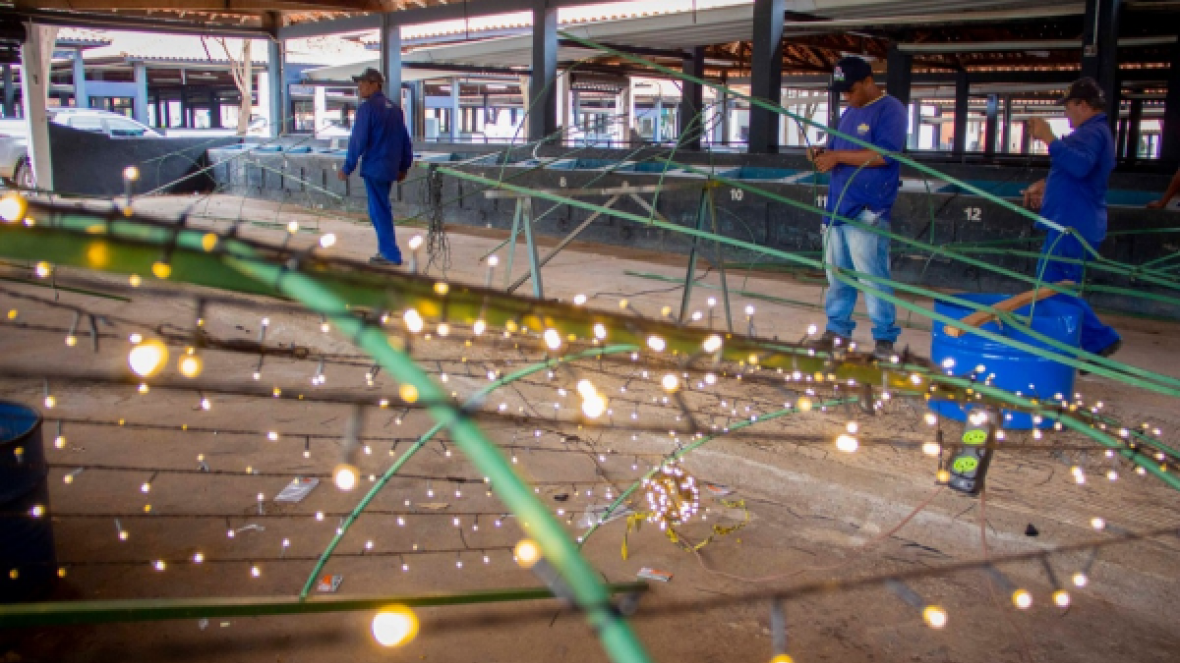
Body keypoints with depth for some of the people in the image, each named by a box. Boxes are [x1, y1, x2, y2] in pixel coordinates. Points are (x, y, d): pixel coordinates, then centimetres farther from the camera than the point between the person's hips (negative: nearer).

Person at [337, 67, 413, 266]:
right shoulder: (394, 108, 12)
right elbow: (405, 140, 14)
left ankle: (391, 254, -1)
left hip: (373, 168, -8)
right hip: (390, 168, 8)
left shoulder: (367, 108, -10)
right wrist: (404, 166, 20)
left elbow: (358, 141, -13)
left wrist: (347, 168, -7)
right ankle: (386, 250, 20)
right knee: (382, 209, 16)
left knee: (379, 211, -2)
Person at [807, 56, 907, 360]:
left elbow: (885, 154, -18)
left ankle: (885, 337, 1)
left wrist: (838, 156, -17)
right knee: (837, 274, 11)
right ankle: (837, 329, 21)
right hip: (838, 207, 8)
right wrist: (823, 154, 4)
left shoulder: (890, 110, -5)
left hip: (868, 212, -8)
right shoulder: (849, 114, 20)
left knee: (872, 276, -7)